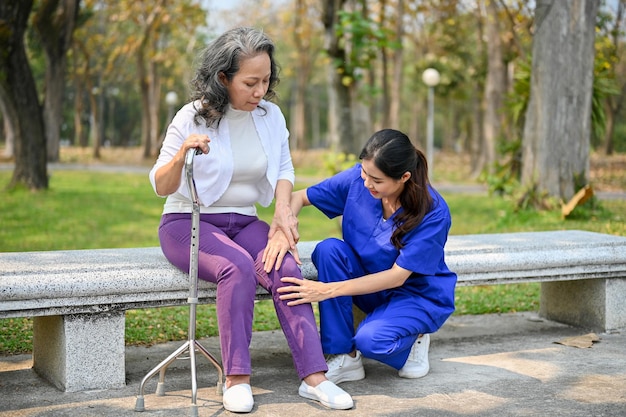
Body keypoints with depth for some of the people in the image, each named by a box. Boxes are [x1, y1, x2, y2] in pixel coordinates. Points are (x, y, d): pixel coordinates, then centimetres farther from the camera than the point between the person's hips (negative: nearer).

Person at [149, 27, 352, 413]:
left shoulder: (270, 115, 1)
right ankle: (237, 379, -25)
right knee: (238, 267, -34)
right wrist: (182, 154, -31)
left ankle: (314, 376, -25)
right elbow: (161, 187, -11)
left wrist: (283, 214, -9)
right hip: (189, 222, -4)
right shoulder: (192, 118, -11)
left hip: (244, 222, 4)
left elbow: (284, 170, 11)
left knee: (285, 268, -26)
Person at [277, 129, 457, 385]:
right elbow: (300, 197, -5)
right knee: (328, 249, -26)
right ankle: (344, 358, -18)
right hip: (369, 282, 5)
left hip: (420, 295, -5)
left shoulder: (433, 213, -26)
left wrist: (328, 290, -33)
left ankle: (412, 339, 4)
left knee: (371, 339, -34)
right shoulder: (357, 178, -15)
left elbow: (397, 276, -26)